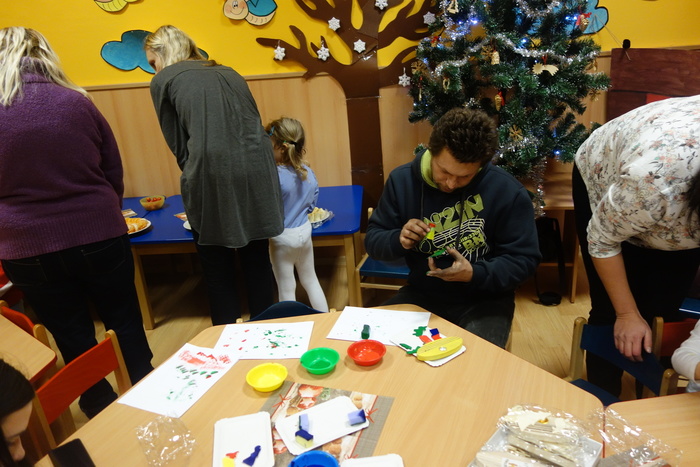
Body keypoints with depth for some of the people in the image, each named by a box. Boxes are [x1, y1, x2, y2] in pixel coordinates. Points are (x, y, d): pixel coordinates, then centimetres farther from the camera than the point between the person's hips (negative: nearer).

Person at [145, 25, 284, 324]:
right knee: (257, 259, 17)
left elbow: (178, 144, 5)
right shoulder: (227, 72, 22)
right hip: (256, 170, 5)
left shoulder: (163, 81, 8)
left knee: (218, 268, 12)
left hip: (212, 176, -4)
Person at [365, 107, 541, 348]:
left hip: (484, 300, -2)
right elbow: (373, 240, 0)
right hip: (421, 294, 2)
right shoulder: (402, 180, -8)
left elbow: (523, 259, -9)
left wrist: (475, 274, -26)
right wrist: (399, 240, -22)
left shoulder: (508, 191, -15)